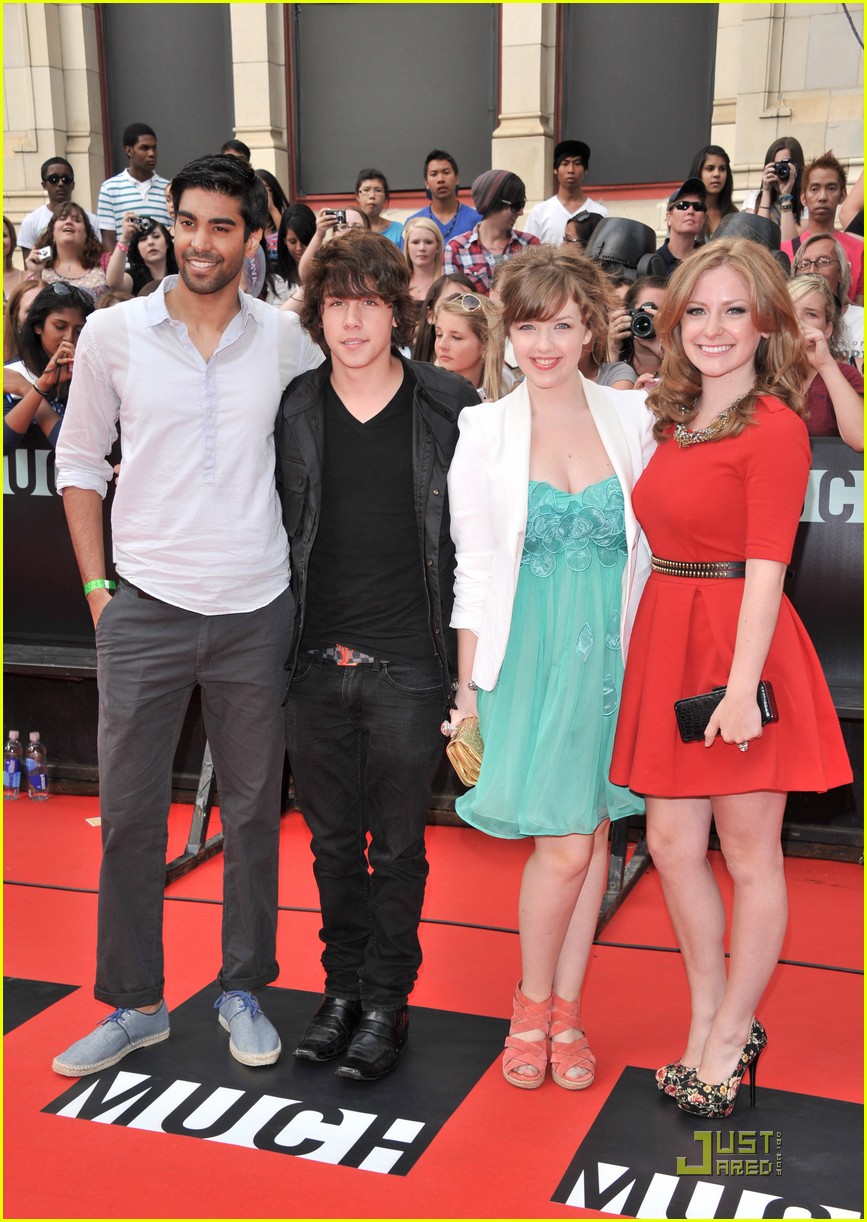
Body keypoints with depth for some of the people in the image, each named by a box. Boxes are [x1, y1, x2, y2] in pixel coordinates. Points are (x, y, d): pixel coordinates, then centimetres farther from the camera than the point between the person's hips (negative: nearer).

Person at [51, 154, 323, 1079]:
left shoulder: (286, 340, 1)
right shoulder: (114, 333, 0)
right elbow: (79, 462, 7)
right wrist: (96, 586, 0)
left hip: (256, 611, 1)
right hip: (146, 610, 0)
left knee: (253, 807, 9)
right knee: (128, 810, 4)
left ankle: (243, 988, 26)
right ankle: (133, 1003, 21)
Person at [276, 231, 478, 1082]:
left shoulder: (450, 408, -3)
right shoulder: (292, 412, 4)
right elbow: (271, 534, 11)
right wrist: (311, 638, 7)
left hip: (408, 666, -2)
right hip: (315, 664, 3)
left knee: (397, 845, 7)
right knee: (333, 841, 14)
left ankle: (387, 1003, 22)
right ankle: (342, 987, 31)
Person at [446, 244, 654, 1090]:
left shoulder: (632, 418, 4)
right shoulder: (484, 429, 0)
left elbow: (650, 545, 9)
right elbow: (473, 568, 0)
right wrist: (468, 686, -1)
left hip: (613, 652, 2)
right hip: (529, 656, -2)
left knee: (591, 831, 7)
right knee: (563, 843, -5)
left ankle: (567, 1011, 23)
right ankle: (533, 1005, 19)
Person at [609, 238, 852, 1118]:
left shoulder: (775, 427, -10)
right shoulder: (673, 422, 13)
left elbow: (767, 566, -16)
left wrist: (743, 682, -22)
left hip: (739, 642, -7)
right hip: (668, 638, 7)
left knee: (749, 851, 7)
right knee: (670, 842, 11)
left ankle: (731, 1036, 24)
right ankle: (708, 1020, 30)